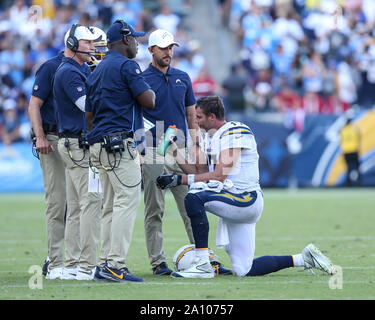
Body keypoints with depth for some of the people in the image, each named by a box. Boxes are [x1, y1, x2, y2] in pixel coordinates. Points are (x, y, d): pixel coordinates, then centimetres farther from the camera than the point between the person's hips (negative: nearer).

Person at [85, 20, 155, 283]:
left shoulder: (97, 71, 20)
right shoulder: (126, 65, -7)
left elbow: (89, 115, 21)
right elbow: (148, 102, -13)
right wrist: (150, 91, 9)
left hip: (99, 143, 9)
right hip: (120, 142, -9)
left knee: (112, 205, 11)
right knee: (128, 201, -11)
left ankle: (106, 264, 9)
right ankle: (116, 265, -18)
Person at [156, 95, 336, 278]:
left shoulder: (233, 134, -12)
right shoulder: (210, 138, 17)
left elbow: (218, 176, -18)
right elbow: (200, 172, 18)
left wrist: (179, 179, -16)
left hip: (245, 199, -10)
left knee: (194, 198, -29)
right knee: (244, 271, 4)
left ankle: (202, 265, -28)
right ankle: (304, 259, 17)